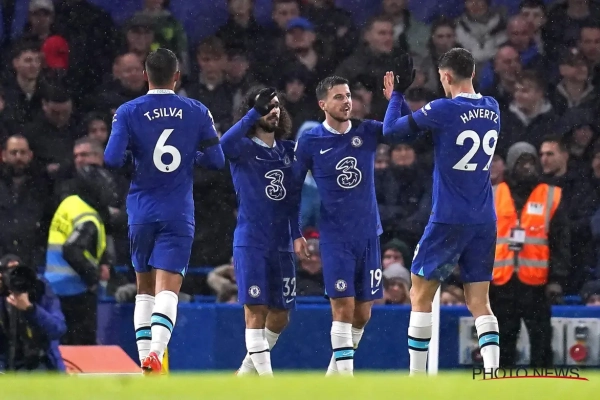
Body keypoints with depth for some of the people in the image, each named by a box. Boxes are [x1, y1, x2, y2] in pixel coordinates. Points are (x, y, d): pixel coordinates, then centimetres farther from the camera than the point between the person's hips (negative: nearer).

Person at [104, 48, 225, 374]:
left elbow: (112, 159, -12)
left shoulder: (128, 112, -3)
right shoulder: (197, 112, 1)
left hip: (141, 212, 1)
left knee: (145, 290, 15)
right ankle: (156, 353, -29)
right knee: (167, 291, -8)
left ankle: (145, 356, 10)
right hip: (178, 215, -1)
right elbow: (216, 160, 2)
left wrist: (131, 156, 10)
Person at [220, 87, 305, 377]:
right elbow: (224, 145, -28)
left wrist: (298, 231, 11)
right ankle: (265, 377, -10)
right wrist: (255, 112, -32)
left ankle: (247, 370, 25)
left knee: (280, 315, 8)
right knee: (256, 311, -10)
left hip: (282, 243, 6)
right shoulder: (244, 148, -4)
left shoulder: (288, 150, 12)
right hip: (251, 242, -6)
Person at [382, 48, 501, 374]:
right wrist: (400, 96, 21)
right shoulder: (492, 109, 7)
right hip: (485, 222, 5)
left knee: (421, 296, 7)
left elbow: (392, 130, -2)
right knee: (479, 303, 6)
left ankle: (416, 378, 7)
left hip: (448, 219, -5)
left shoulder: (443, 109, -13)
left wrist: (397, 94, 13)